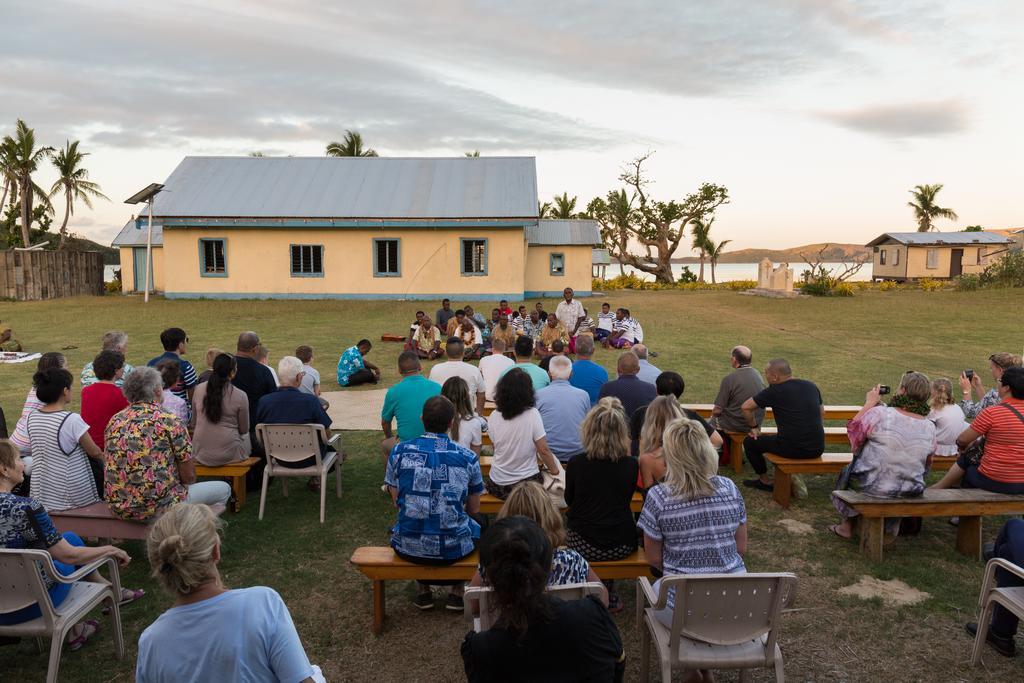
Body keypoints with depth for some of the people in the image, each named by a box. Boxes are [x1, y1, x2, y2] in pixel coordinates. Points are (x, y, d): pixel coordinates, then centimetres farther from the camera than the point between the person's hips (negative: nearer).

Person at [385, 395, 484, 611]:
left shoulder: (399, 452, -5)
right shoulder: (467, 457, -6)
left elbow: (397, 502, 6)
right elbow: (473, 509, 6)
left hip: (408, 548, 1)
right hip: (454, 549, -1)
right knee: (479, 521, 32)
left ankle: (424, 591, 34)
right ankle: (457, 591, 29)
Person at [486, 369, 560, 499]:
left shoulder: (494, 417, -7)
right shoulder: (532, 414, -16)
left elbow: (496, 446, 5)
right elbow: (543, 450, -13)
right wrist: (555, 471, 1)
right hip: (528, 483, -4)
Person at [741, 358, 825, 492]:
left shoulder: (774, 391, -7)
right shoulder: (811, 386, 9)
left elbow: (746, 407, -1)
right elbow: (822, 413, 22)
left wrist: (754, 427, 14)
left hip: (792, 449, -6)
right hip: (818, 449, 6)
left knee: (750, 442, 15)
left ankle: (765, 481, 25)